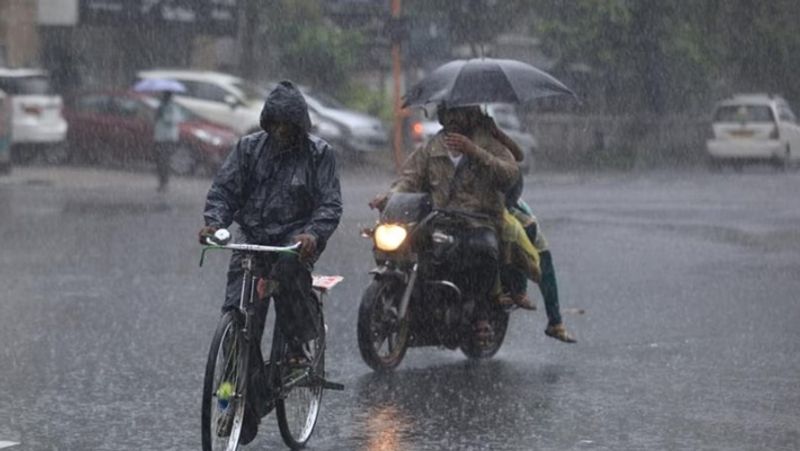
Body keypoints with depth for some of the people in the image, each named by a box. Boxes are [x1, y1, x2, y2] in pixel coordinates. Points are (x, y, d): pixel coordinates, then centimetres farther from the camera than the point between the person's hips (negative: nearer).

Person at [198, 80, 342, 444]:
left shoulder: (318, 154, -1)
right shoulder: (249, 148, 5)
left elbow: (330, 204, -8)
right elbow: (224, 188, 1)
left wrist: (313, 234, -28)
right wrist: (214, 221, -20)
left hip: (297, 236, -2)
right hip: (253, 237, 2)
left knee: (287, 269, -39)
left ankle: (298, 345, -16)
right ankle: (246, 407, 2)